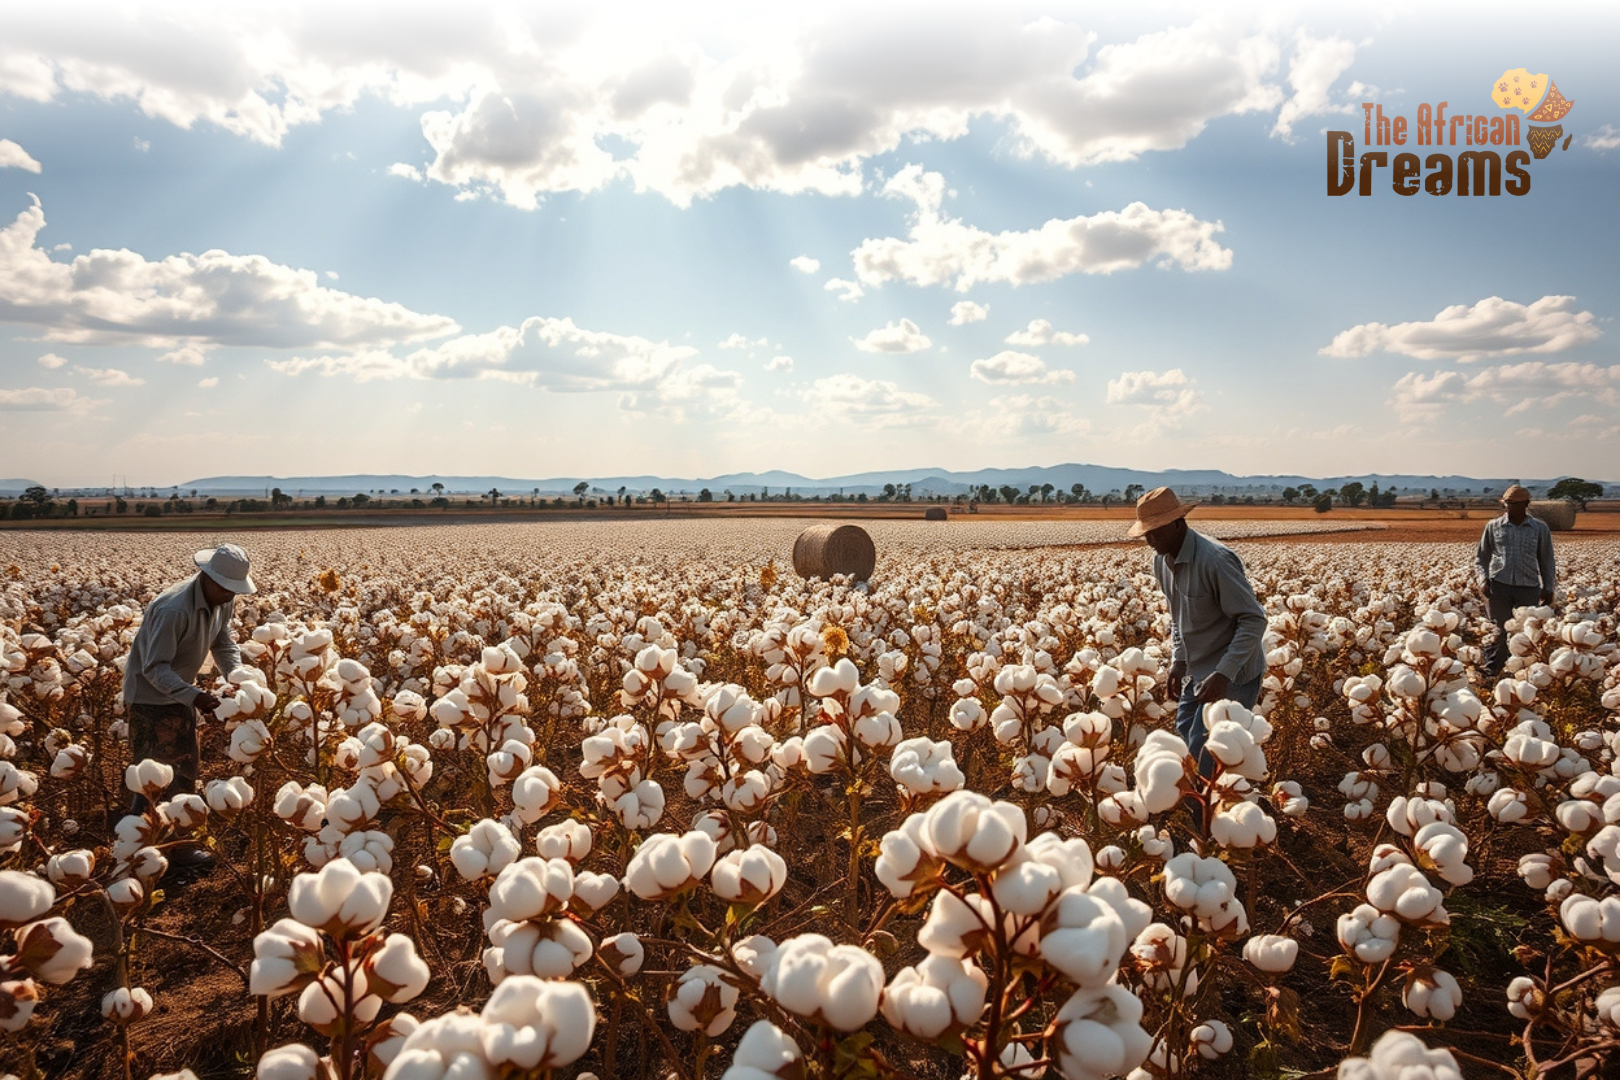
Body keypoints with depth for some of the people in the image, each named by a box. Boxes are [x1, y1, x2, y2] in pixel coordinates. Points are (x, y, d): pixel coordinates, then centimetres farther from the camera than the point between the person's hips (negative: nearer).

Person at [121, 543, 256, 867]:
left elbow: (223, 643, 3)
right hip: (150, 694, -9)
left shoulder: (222, 600, -7)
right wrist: (193, 695, -42)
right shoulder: (174, 609, -33)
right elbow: (155, 668, -31)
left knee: (182, 770, 15)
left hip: (179, 692, 9)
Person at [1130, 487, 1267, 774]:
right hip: (1197, 670, 9)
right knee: (1185, 736, 15)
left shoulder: (1215, 560, -26)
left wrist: (1223, 674, -30)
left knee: (1203, 756, -10)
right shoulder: (1161, 560, 0)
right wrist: (1178, 661, 4)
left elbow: (1254, 620, -23)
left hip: (1233, 674, -8)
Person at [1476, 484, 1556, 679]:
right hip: (1499, 585, 0)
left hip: (1529, 587, 0)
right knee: (1500, 631, 1)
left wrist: (1548, 588, 7)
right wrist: (1483, 579, -2)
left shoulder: (1540, 528, 5)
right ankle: (1491, 673, 8)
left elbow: (1546, 560, 10)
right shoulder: (1493, 526, 5)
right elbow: (1481, 556, 11)